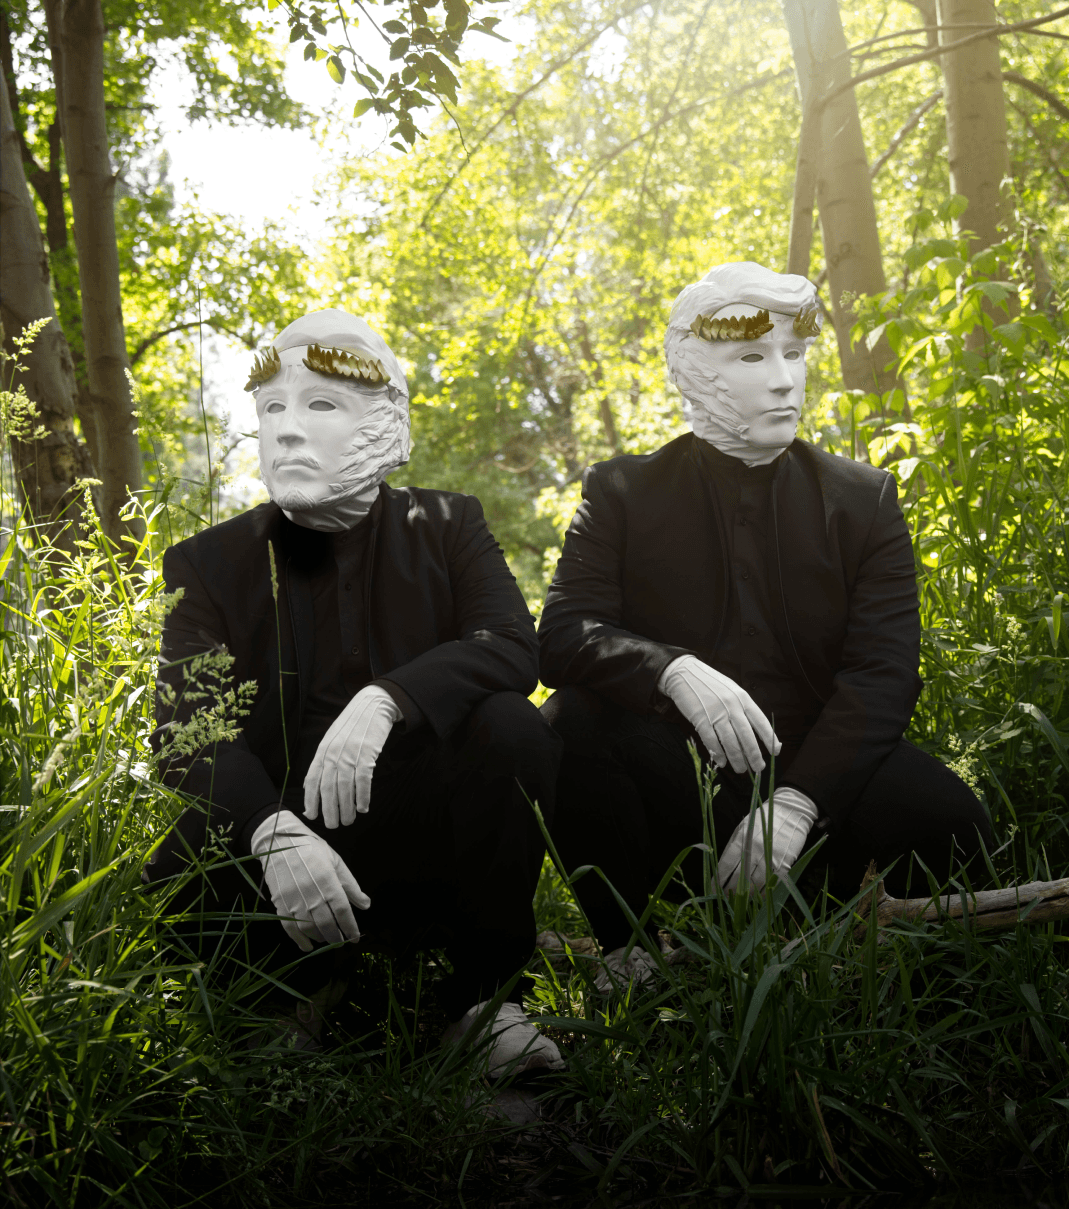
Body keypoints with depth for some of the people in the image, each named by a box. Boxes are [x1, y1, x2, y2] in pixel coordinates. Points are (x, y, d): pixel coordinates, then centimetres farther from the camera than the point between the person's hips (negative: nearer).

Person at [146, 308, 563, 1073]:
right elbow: (191, 735, -12)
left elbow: (514, 645, -14)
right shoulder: (211, 563, 2)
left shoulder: (445, 527, 4)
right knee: (181, 881, -31)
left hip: (430, 835, 1)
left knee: (513, 728, -26)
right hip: (289, 840, 0)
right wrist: (276, 834, -33)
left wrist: (384, 701, -33)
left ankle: (486, 999, -12)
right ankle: (305, 997, 2)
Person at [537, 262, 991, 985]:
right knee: (571, 725, -29)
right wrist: (675, 672, -29)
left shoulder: (864, 498, 6)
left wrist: (795, 801, -22)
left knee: (948, 822, -26)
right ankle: (632, 953, -8)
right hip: (670, 783, 0)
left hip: (814, 776, 1)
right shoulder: (623, 492, 6)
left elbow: (884, 672, -6)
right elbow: (563, 634, -7)